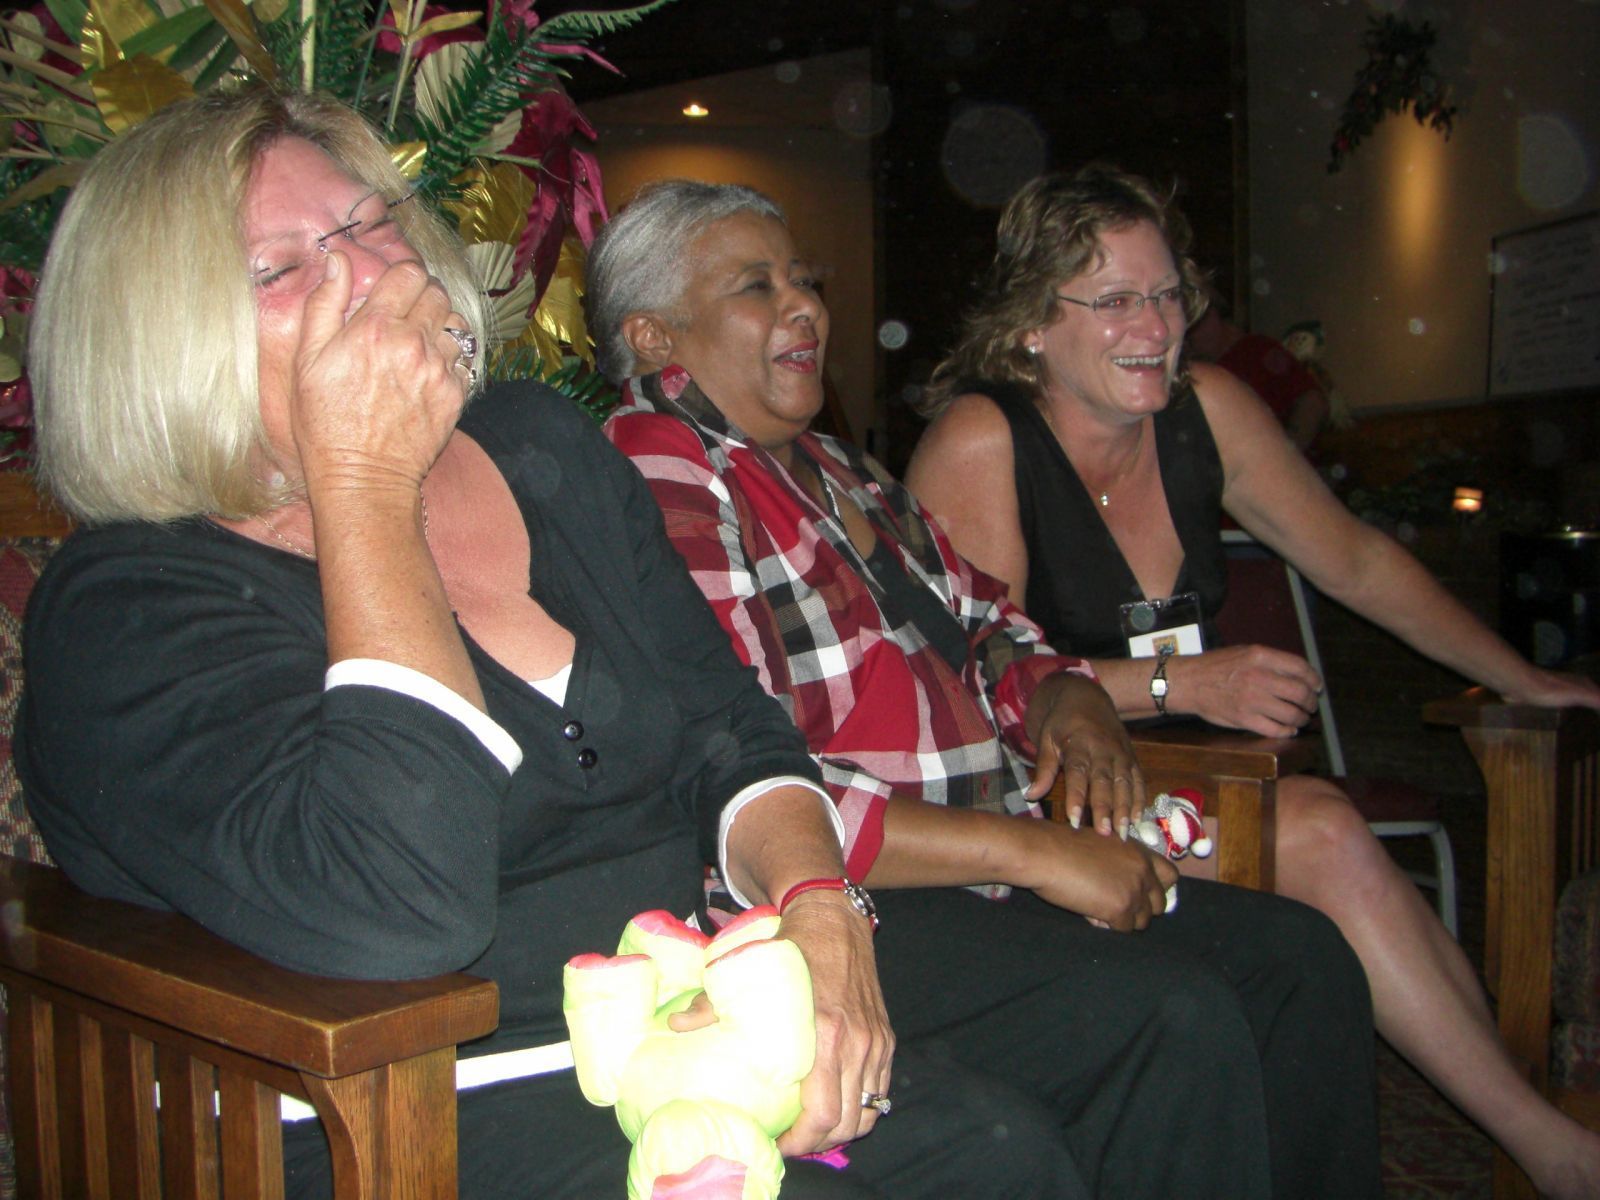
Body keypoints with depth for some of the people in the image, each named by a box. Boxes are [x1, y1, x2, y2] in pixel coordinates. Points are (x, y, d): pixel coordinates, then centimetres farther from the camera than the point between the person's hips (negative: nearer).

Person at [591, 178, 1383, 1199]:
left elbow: (992, 629, 26)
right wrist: (1032, 851, -20)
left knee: (1300, 955, 0)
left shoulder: (836, 468, 19)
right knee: (1167, 1017, -24)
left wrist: (1068, 704, 1)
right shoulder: (656, 485, -12)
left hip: (977, 882, 9)